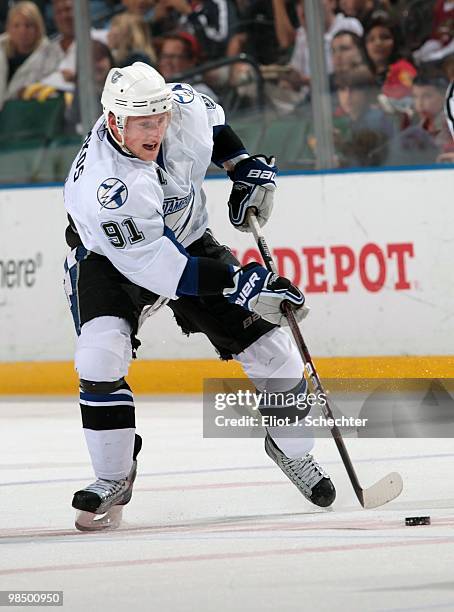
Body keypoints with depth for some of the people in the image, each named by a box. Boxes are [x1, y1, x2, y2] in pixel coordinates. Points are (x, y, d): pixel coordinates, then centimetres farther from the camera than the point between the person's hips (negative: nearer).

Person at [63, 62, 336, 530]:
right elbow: (153, 267, -40)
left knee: (267, 344, -2)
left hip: (187, 239, 5)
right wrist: (239, 284, -44)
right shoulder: (103, 184, -39)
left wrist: (245, 167, -5)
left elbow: (211, 115, 5)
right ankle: (114, 479, -10)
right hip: (109, 258, -5)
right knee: (101, 356, -27)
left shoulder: (185, 110, -24)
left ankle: (290, 449, 22)